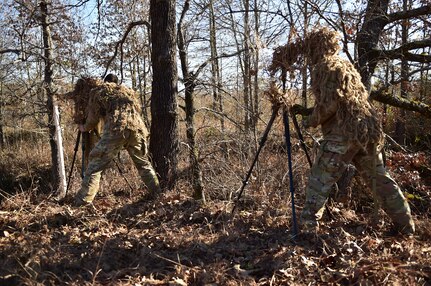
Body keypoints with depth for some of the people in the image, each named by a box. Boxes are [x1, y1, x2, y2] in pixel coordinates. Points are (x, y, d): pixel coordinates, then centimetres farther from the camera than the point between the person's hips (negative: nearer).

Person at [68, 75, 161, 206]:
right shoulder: (121, 88, 31)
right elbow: (137, 108, 29)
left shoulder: (95, 92, 15)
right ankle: (158, 194, 17)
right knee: (143, 163, 19)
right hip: (137, 125, 5)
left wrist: (84, 128, 34)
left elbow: (93, 120, 14)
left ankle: (82, 202, -2)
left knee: (95, 163, 2)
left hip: (116, 127, -5)